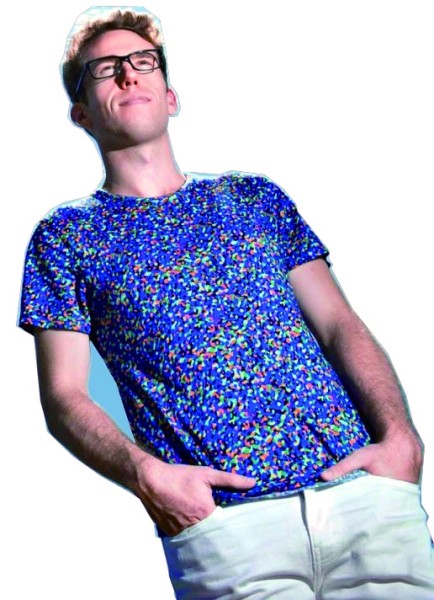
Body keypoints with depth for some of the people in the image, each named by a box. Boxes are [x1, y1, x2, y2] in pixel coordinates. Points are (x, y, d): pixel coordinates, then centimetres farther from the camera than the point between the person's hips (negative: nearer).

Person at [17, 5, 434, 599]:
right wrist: (145, 474, -14)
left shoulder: (255, 196, 18)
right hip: (224, 515, -2)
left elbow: (340, 325, 12)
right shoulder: (66, 235, 10)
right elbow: (64, 395, 5)